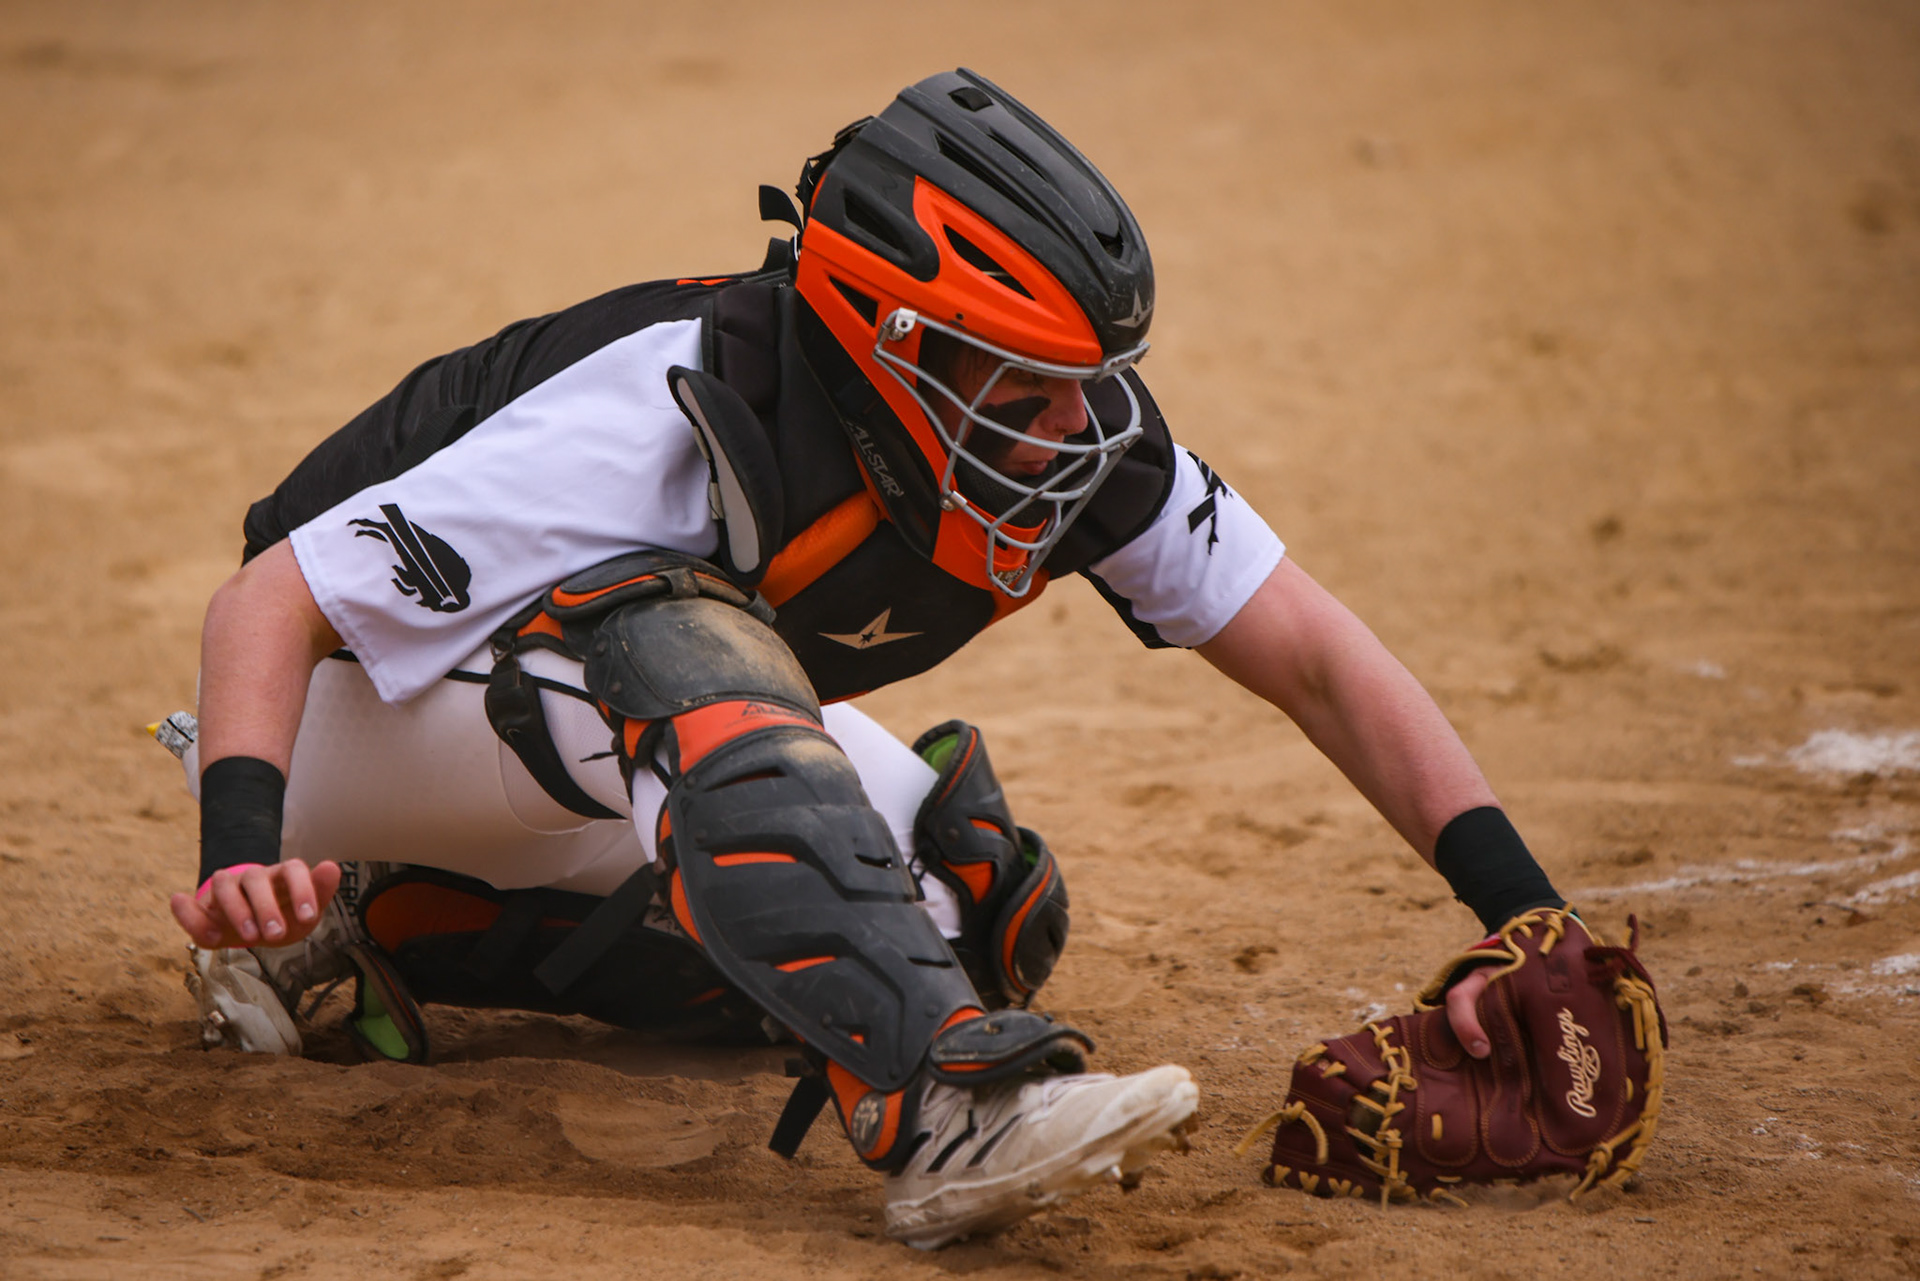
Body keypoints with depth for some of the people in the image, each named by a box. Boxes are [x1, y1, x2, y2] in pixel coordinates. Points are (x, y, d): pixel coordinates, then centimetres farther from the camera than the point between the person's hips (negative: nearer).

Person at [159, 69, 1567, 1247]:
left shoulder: (1077, 436, -18)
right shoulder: (671, 418, -36)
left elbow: (1318, 660, -12)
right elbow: (268, 603, -34)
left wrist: (1528, 914, -20)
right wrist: (242, 856, -51)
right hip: (369, 711, -7)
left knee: (985, 908, -8)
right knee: (687, 653, -37)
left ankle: (404, 927, -1)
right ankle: (941, 1111, -50)